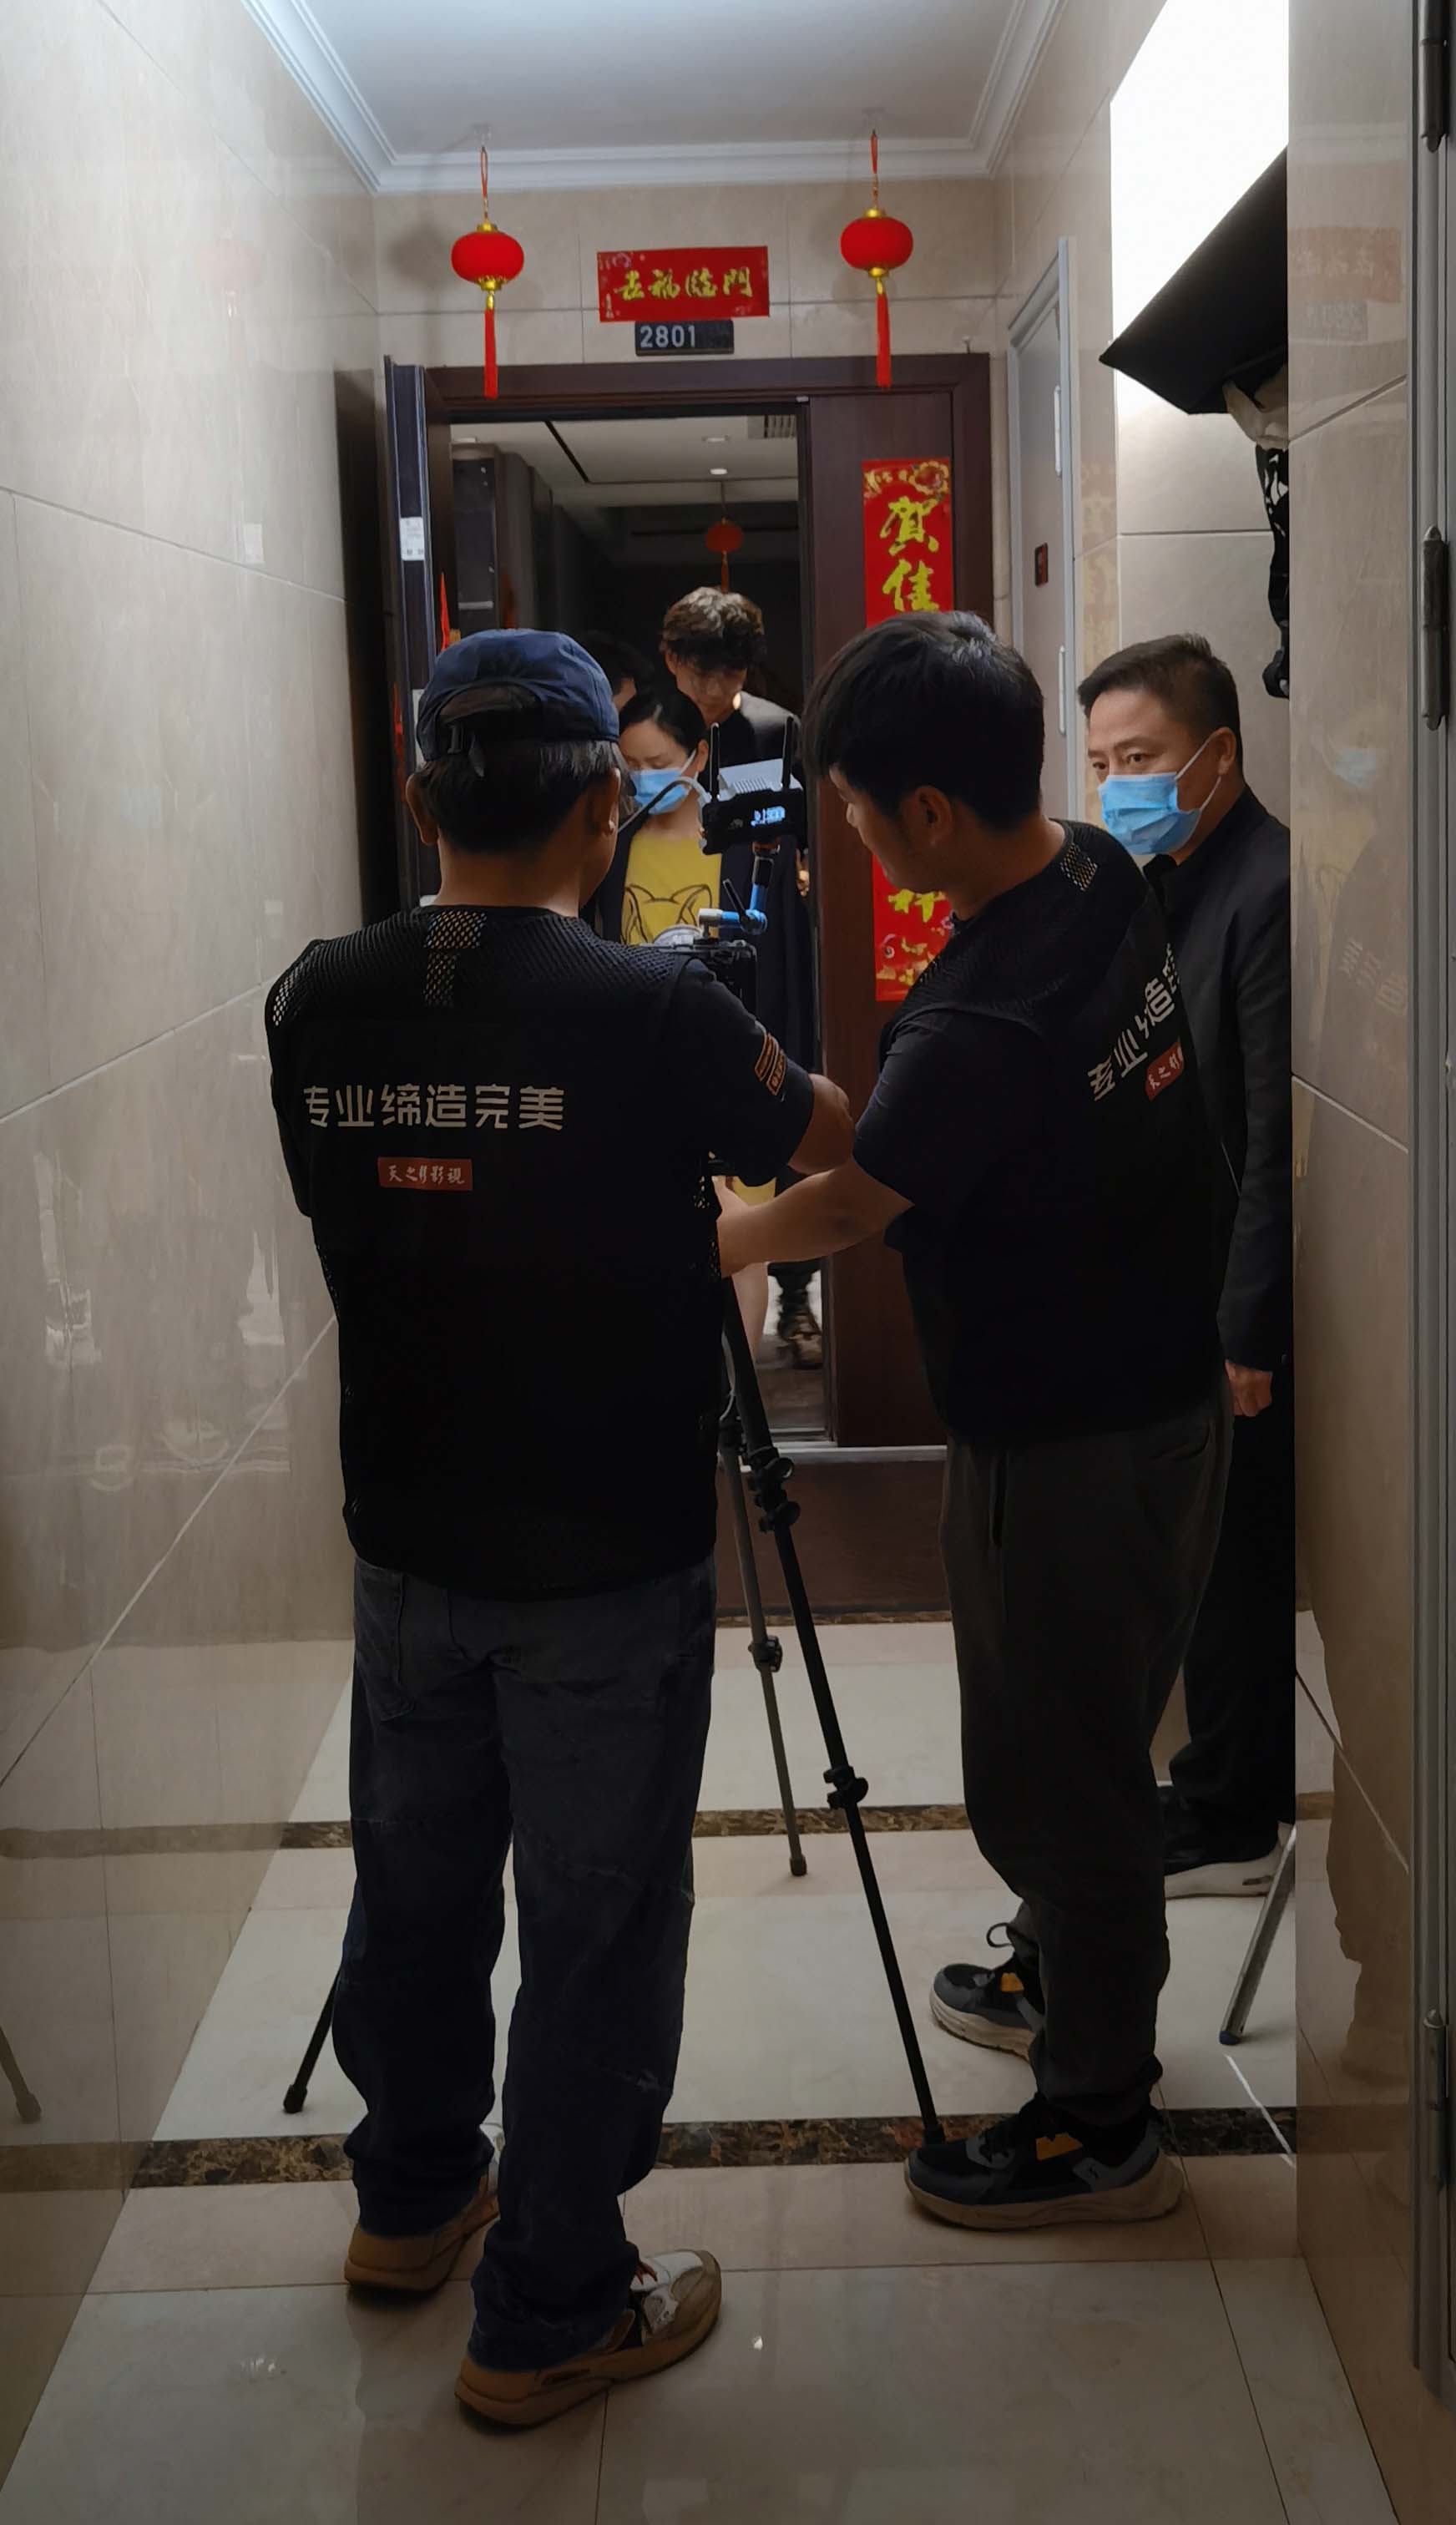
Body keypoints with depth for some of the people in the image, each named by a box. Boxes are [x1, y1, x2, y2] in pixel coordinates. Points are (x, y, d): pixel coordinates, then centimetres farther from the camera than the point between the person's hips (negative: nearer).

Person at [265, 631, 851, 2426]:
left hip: (407, 1550, 5)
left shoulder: (316, 1005, -4)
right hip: (606, 1570, -5)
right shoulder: (649, 1011, -19)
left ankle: (413, 2200, 42)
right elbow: (833, 1148, -2)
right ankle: (549, 2313, 20)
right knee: (596, 1930, 8)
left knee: (414, 1888, 21)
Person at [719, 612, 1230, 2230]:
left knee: (1056, 1775, 6)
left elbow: (850, 1209, -14)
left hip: (1061, 1450, -9)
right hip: (1174, 1394, 9)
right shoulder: (1109, 883, -3)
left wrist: (709, 1244, 4)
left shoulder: (981, 1021, -30)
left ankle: (1098, 2125, 21)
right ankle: (1066, 1980, 45)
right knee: (1099, 1738, 25)